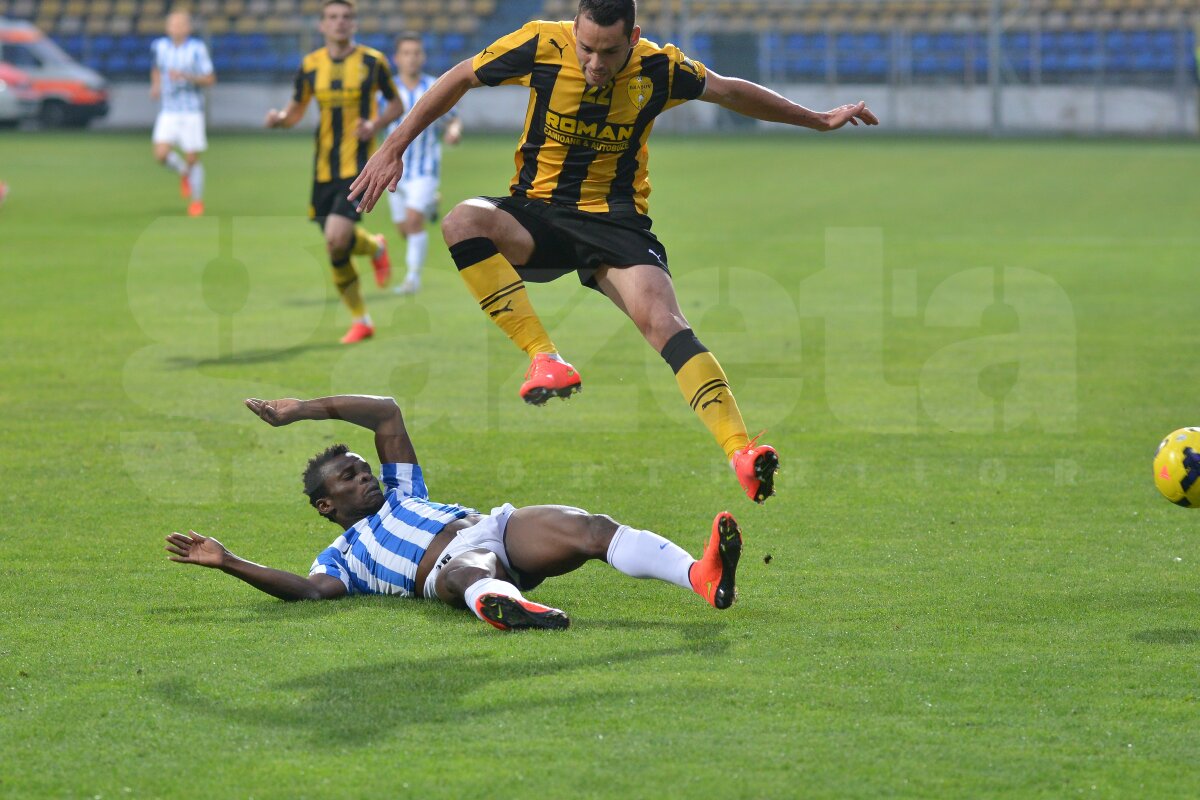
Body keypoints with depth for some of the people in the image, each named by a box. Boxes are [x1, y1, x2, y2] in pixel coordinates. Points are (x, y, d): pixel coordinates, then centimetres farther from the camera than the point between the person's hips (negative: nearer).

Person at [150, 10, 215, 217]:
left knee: (192, 159, 0)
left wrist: (186, 76, -24)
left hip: (192, 112, -3)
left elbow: (210, 79, -10)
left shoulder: (197, 49, -10)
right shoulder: (159, 46, 3)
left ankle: (197, 200, 20)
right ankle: (184, 173, 18)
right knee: (161, 154, -14)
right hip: (169, 112, 3)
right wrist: (156, 85, 5)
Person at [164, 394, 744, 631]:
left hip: (501, 528, 6)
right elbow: (309, 590, 0)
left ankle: (703, 576, -45)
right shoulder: (340, 557, 23)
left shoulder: (400, 494, 38)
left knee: (594, 530, -22)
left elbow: (387, 414, 35)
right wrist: (228, 563, -5)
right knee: (471, 575, -44)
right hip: (452, 564, -6)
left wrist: (305, 410, 32)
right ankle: (506, 606, -85)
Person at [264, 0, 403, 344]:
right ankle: (361, 320, 21)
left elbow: (396, 104, 8)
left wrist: (375, 124, -12)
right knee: (336, 250, 4)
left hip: (359, 164, -4)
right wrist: (280, 118, -8)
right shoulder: (310, 65, 5)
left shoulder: (372, 62, -3)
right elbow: (297, 110, 15)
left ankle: (375, 247, 15)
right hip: (324, 168, 4)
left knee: (337, 238, -21)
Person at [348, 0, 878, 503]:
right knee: (463, 222, -32)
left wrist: (819, 120, 20)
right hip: (537, 212, 1)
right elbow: (458, 80, 3)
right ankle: (544, 359, -32)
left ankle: (741, 453, -35)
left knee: (661, 319, -28)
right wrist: (393, 148, 2)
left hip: (615, 218, -1)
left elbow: (731, 92, 10)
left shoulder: (658, 69, -9)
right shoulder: (542, 45, -12)